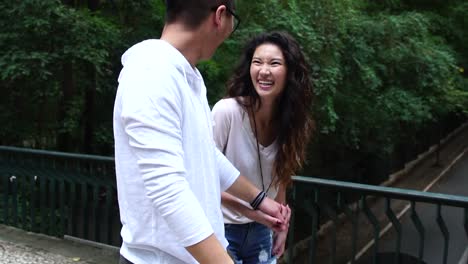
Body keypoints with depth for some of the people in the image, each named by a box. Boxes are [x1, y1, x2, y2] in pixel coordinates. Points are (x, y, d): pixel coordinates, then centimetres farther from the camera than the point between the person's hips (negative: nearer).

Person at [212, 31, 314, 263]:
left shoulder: (290, 122, -6)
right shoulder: (227, 111, -22)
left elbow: (280, 177, 7)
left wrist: (280, 226, 11)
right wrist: (249, 211, -23)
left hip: (261, 231, 5)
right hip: (222, 229, -5)